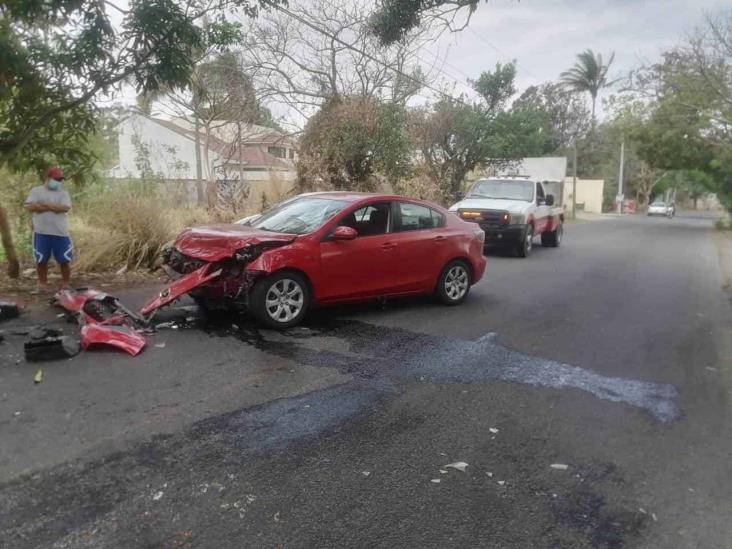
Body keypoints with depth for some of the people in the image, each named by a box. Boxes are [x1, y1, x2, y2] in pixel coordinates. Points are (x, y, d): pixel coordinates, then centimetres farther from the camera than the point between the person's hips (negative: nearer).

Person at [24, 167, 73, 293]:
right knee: (41, 260, 6)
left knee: (65, 260, 1)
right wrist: (54, 207, -11)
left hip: (60, 232, 0)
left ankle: (65, 285, 11)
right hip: (41, 232, 0)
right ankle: (42, 285, 17)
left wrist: (45, 204, -10)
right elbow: (30, 207, -8)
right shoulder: (36, 191, 6)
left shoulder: (63, 193, 7)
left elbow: (65, 208, -10)